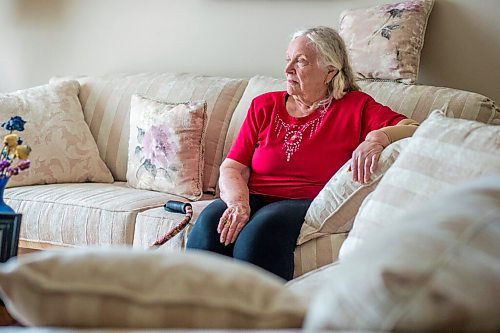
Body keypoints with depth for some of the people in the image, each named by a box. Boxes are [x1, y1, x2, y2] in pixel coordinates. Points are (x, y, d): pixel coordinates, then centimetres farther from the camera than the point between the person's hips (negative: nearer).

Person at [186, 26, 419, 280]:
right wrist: (238, 203, -13)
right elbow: (232, 168, 9)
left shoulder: (356, 107, 9)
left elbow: (412, 129, -2)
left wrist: (378, 138, -24)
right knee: (211, 220, -29)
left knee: (262, 228, -35)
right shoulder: (264, 106, 18)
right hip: (254, 200, 4)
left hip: (310, 203, -3)